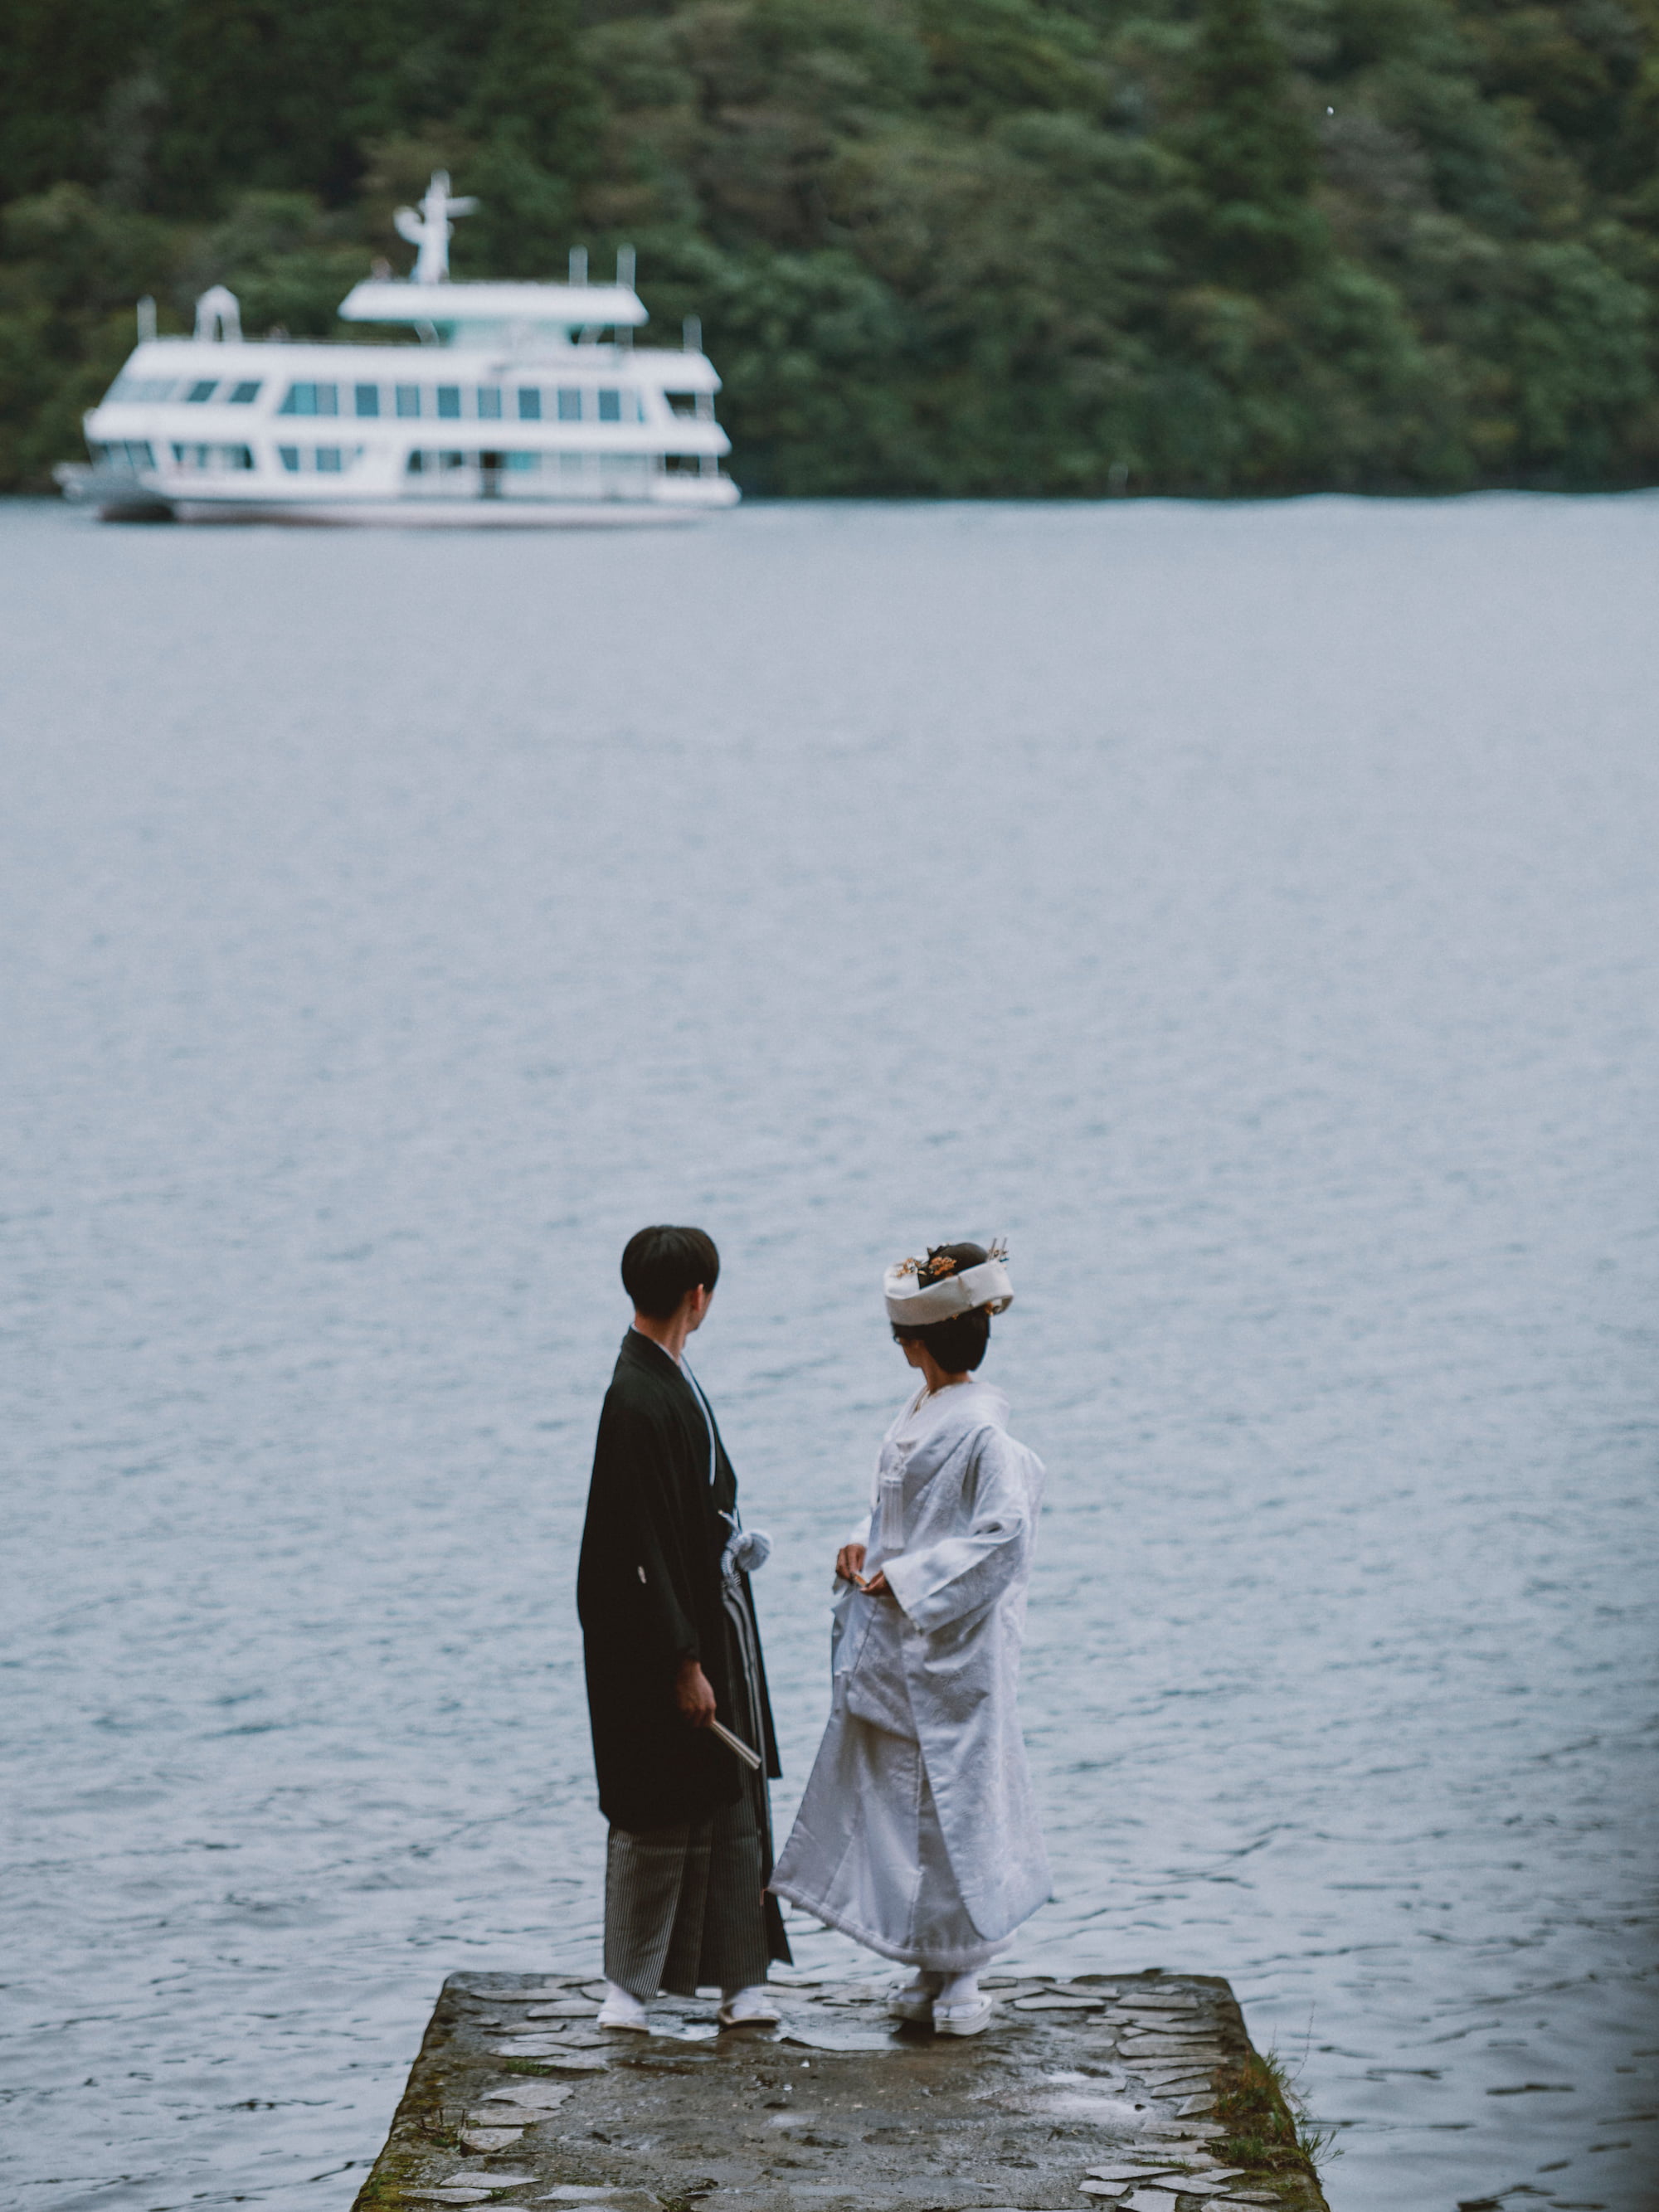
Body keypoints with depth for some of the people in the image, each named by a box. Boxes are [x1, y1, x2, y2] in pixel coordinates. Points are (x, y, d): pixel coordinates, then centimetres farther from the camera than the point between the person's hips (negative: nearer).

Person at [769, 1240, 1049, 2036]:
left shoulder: (980, 1430, -18)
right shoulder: (916, 1416, 9)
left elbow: (1004, 1533, -23)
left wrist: (907, 1578, -20)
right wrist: (863, 1546, 1)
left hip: (951, 1650, -9)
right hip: (893, 1646, 9)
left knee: (952, 1798, 0)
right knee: (894, 1798, 12)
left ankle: (961, 1976, 10)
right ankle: (932, 1968, 20)